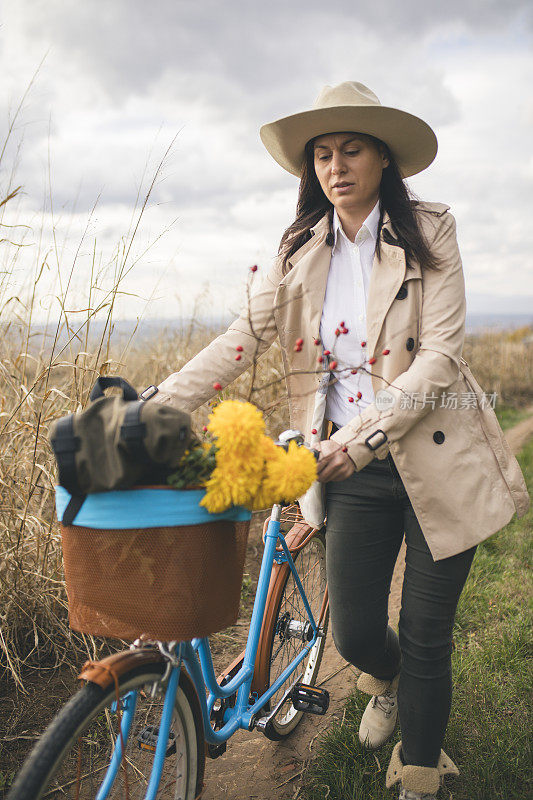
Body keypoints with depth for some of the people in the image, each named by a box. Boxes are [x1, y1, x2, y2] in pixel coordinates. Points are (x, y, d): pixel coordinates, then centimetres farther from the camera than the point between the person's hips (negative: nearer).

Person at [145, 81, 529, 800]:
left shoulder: (429, 232, -5)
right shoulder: (302, 249, 6)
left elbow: (439, 355, -13)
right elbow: (244, 336, -2)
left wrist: (368, 432, -25)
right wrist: (157, 404, -12)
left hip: (436, 459, -2)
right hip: (353, 469, 3)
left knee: (425, 640, 7)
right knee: (355, 637, 7)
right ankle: (386, 681, 46)